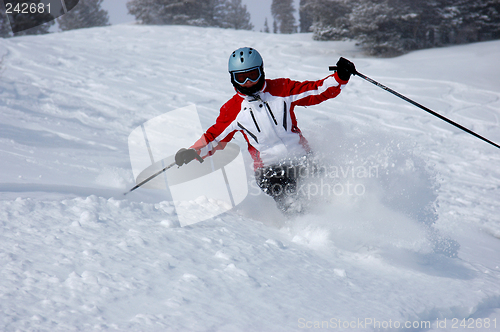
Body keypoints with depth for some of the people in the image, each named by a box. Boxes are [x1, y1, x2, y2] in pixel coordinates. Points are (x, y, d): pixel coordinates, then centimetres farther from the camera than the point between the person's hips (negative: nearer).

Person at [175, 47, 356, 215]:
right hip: (268, 168, -1)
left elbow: (317, 91, 5)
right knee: (284, 197, -28)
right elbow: (215, 137, 13)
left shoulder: (282, 89, 2)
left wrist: (340, 77, -9)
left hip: (301, 158, 1)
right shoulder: (232, 110, 5)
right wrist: (192, 152, -2)